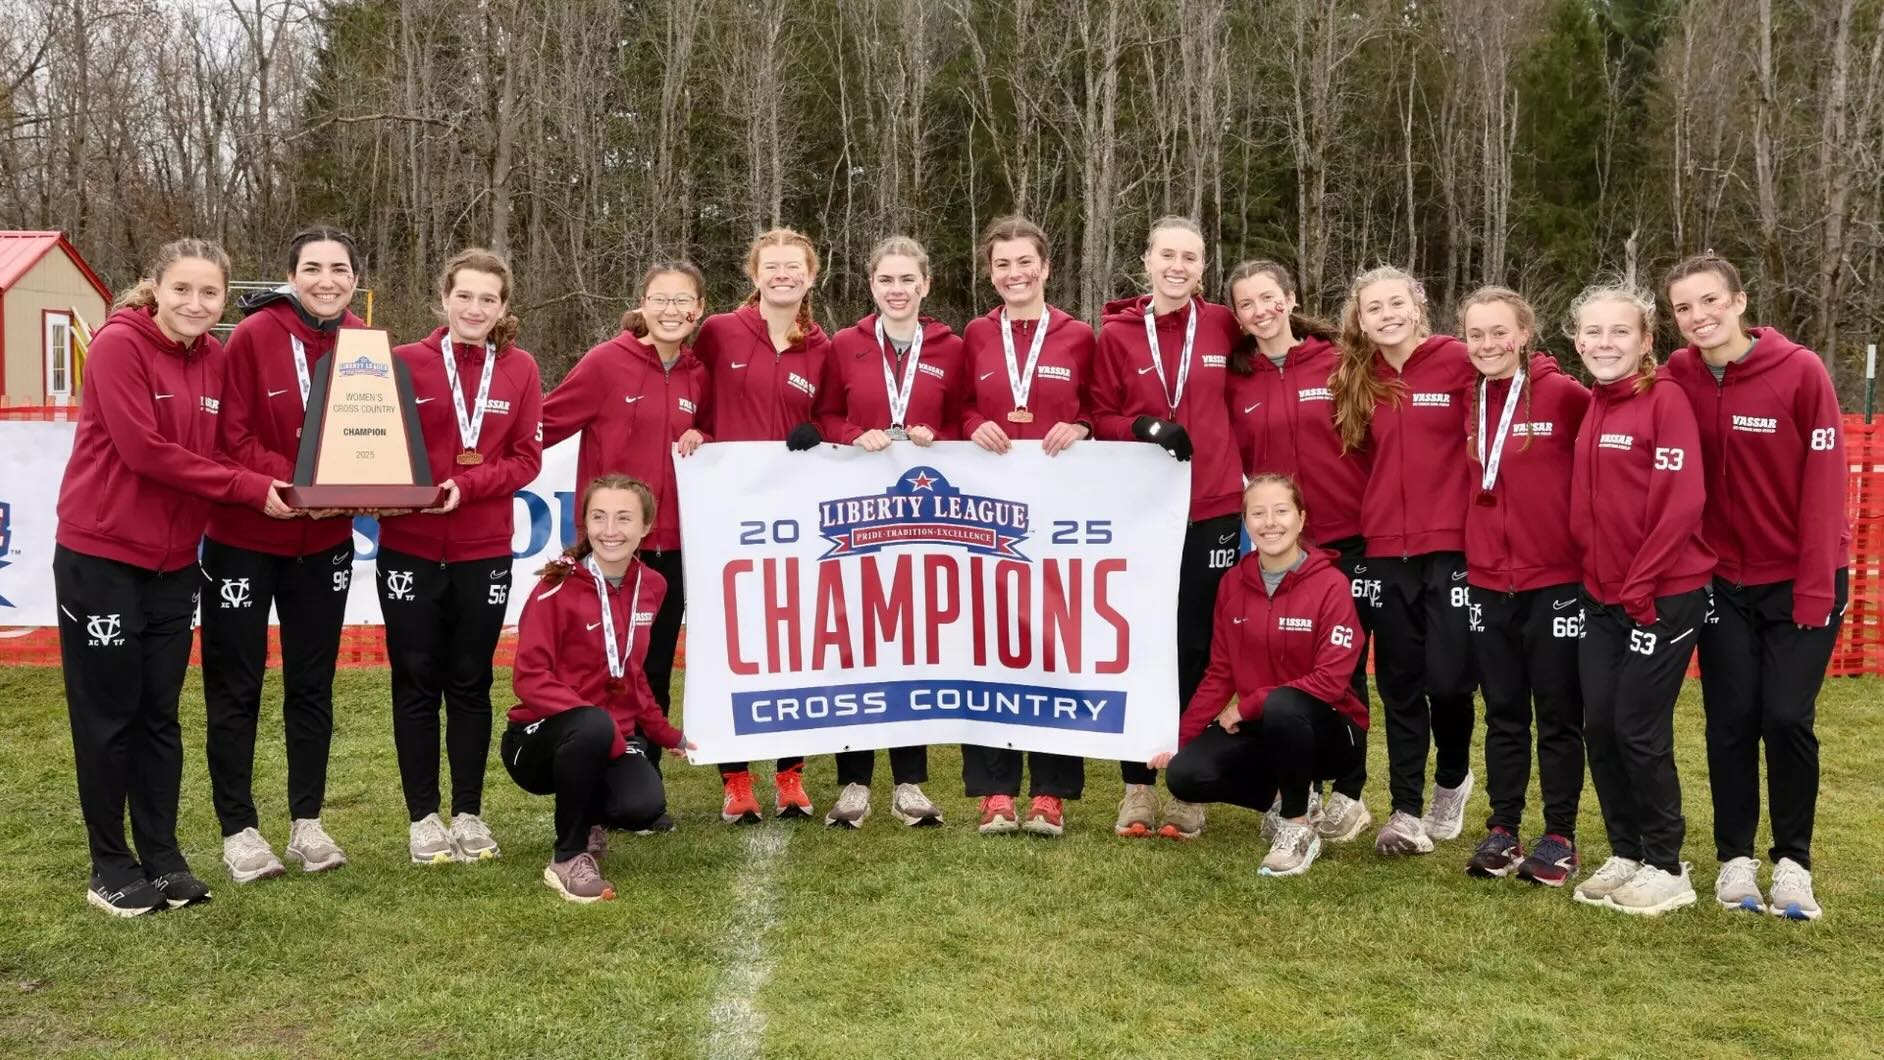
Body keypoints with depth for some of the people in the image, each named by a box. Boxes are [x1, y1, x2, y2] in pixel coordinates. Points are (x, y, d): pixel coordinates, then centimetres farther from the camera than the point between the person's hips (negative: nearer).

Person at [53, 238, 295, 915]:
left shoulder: (216, 358, 6)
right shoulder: (118, 345, -13)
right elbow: (144, 450, -20)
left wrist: (272, 488, -9)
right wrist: (250, 489, -20)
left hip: (174, 561, 6)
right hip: (100, 556, -6)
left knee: (160, 714, 11)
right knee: (108, 716, 4)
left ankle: (163, 857, 20)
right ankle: (110, 866, 15)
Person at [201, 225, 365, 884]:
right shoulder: (253, 337, -14)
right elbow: (232, 436, -16)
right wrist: (289, 483, -27)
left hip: (325, 541, 4)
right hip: (243, 538, -4)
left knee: (312, 684, 12)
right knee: (236, 688, 5)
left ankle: (307, 822, 24)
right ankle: (238, 830, 17)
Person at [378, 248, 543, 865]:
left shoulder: (520, 370, 2)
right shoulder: (405, 362, -2)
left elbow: (527, 460, -2)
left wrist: (465, 485, -17)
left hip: (484, 553, 1)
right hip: (409, 550, -1)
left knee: (471, 683, 10)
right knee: (417, 684, 6)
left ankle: (469, 813, 20)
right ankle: (423, 816, 17)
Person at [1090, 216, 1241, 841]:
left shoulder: (1223, 327, 3)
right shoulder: (1116, 334, 1)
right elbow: (1100, 418, 2)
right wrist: (1144, 428, -15)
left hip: (1211, 513, 0)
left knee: (1196, 648, 6)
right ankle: (1137, 787, 15)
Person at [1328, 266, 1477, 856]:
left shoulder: (1459, 361, -4)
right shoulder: (1355, 379, 9)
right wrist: (1369, 516, 7)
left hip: (1451, 544, -4)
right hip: (1385, 551, 4)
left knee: (1448, 677, -3)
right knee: (1399, 684, 7)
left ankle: (1452, 780, 25)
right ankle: (1406, 810, 16)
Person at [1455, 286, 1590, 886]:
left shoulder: (1563, 395, -9)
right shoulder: (1465, 402, 6)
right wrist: (1464, 548, 7)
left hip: (1555, 579, -4)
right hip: (1487, 582, 4)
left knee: (1558, 714, 7)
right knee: (1503, 713, 13)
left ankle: (1560, 836, 17)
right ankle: (1502, 829, 22)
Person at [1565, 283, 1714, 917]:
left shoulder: (1665, 400, -11)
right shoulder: (1587, 409, 10)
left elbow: (1682, 501, -18)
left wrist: (1641, 586, -17)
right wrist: (1593, 576, 6)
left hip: (1665, 594, -7)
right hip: (1603, 598, 7)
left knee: (1639, 730, -3)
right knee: (1599, 727, 8)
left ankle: (1666, 868, 12)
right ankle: (1626, 854, 22)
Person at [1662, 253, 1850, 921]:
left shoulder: (1801, 371, -13)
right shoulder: (1677, 380, -4)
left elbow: (1824, 483, -13)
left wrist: (1816, 586, -15)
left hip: (1801, 579, -2)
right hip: (1724, 580, 3)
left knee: (1787, 718, -4)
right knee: (1731, 721, 3)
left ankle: (1792, 863, 12)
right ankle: (1735, 859, 16)